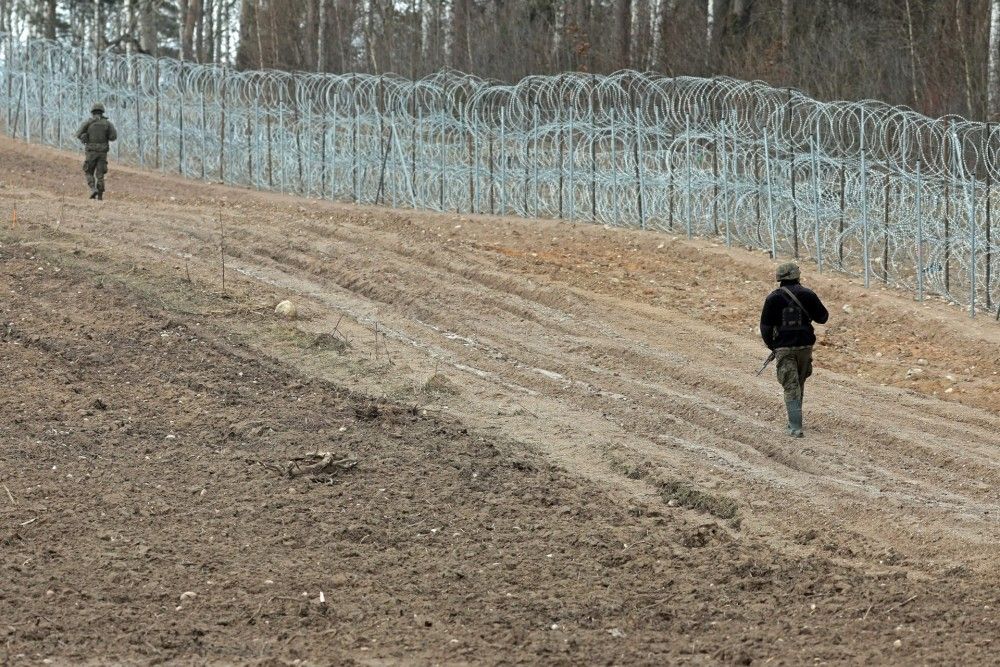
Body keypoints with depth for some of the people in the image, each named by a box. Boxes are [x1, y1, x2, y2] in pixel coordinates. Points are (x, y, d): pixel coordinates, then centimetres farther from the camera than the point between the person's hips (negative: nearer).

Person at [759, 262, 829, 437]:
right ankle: (794, 421, 30)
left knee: (791, 388, -1)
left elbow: (765, 326, -4)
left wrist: (772, 346, 11)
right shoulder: (808, 295, -2)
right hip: (805, 345, 2)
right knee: (799, 384, 20)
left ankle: (795, 427, -11)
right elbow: (822, 317, 7)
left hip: (783, 348, -2)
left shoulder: (773, 298, -5)